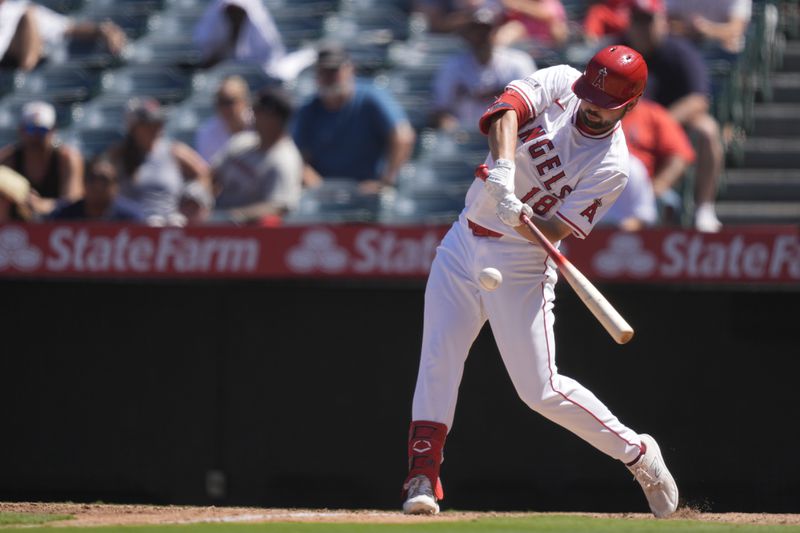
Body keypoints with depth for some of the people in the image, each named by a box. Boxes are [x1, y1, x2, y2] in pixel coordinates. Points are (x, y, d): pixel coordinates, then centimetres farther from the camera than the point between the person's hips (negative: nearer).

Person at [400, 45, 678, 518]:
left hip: (520, 265, -4)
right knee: (437, 359, -4)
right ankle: (423, 479, 0)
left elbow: (552, 232, -18)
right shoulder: (558, 85, -4)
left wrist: (521, 219, -39)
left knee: (541, 388, -6)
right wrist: (504, 169, -40)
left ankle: (638, 453, 11)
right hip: (462, 244, 4)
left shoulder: (612, 167, -14)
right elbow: (508, 110, -23)